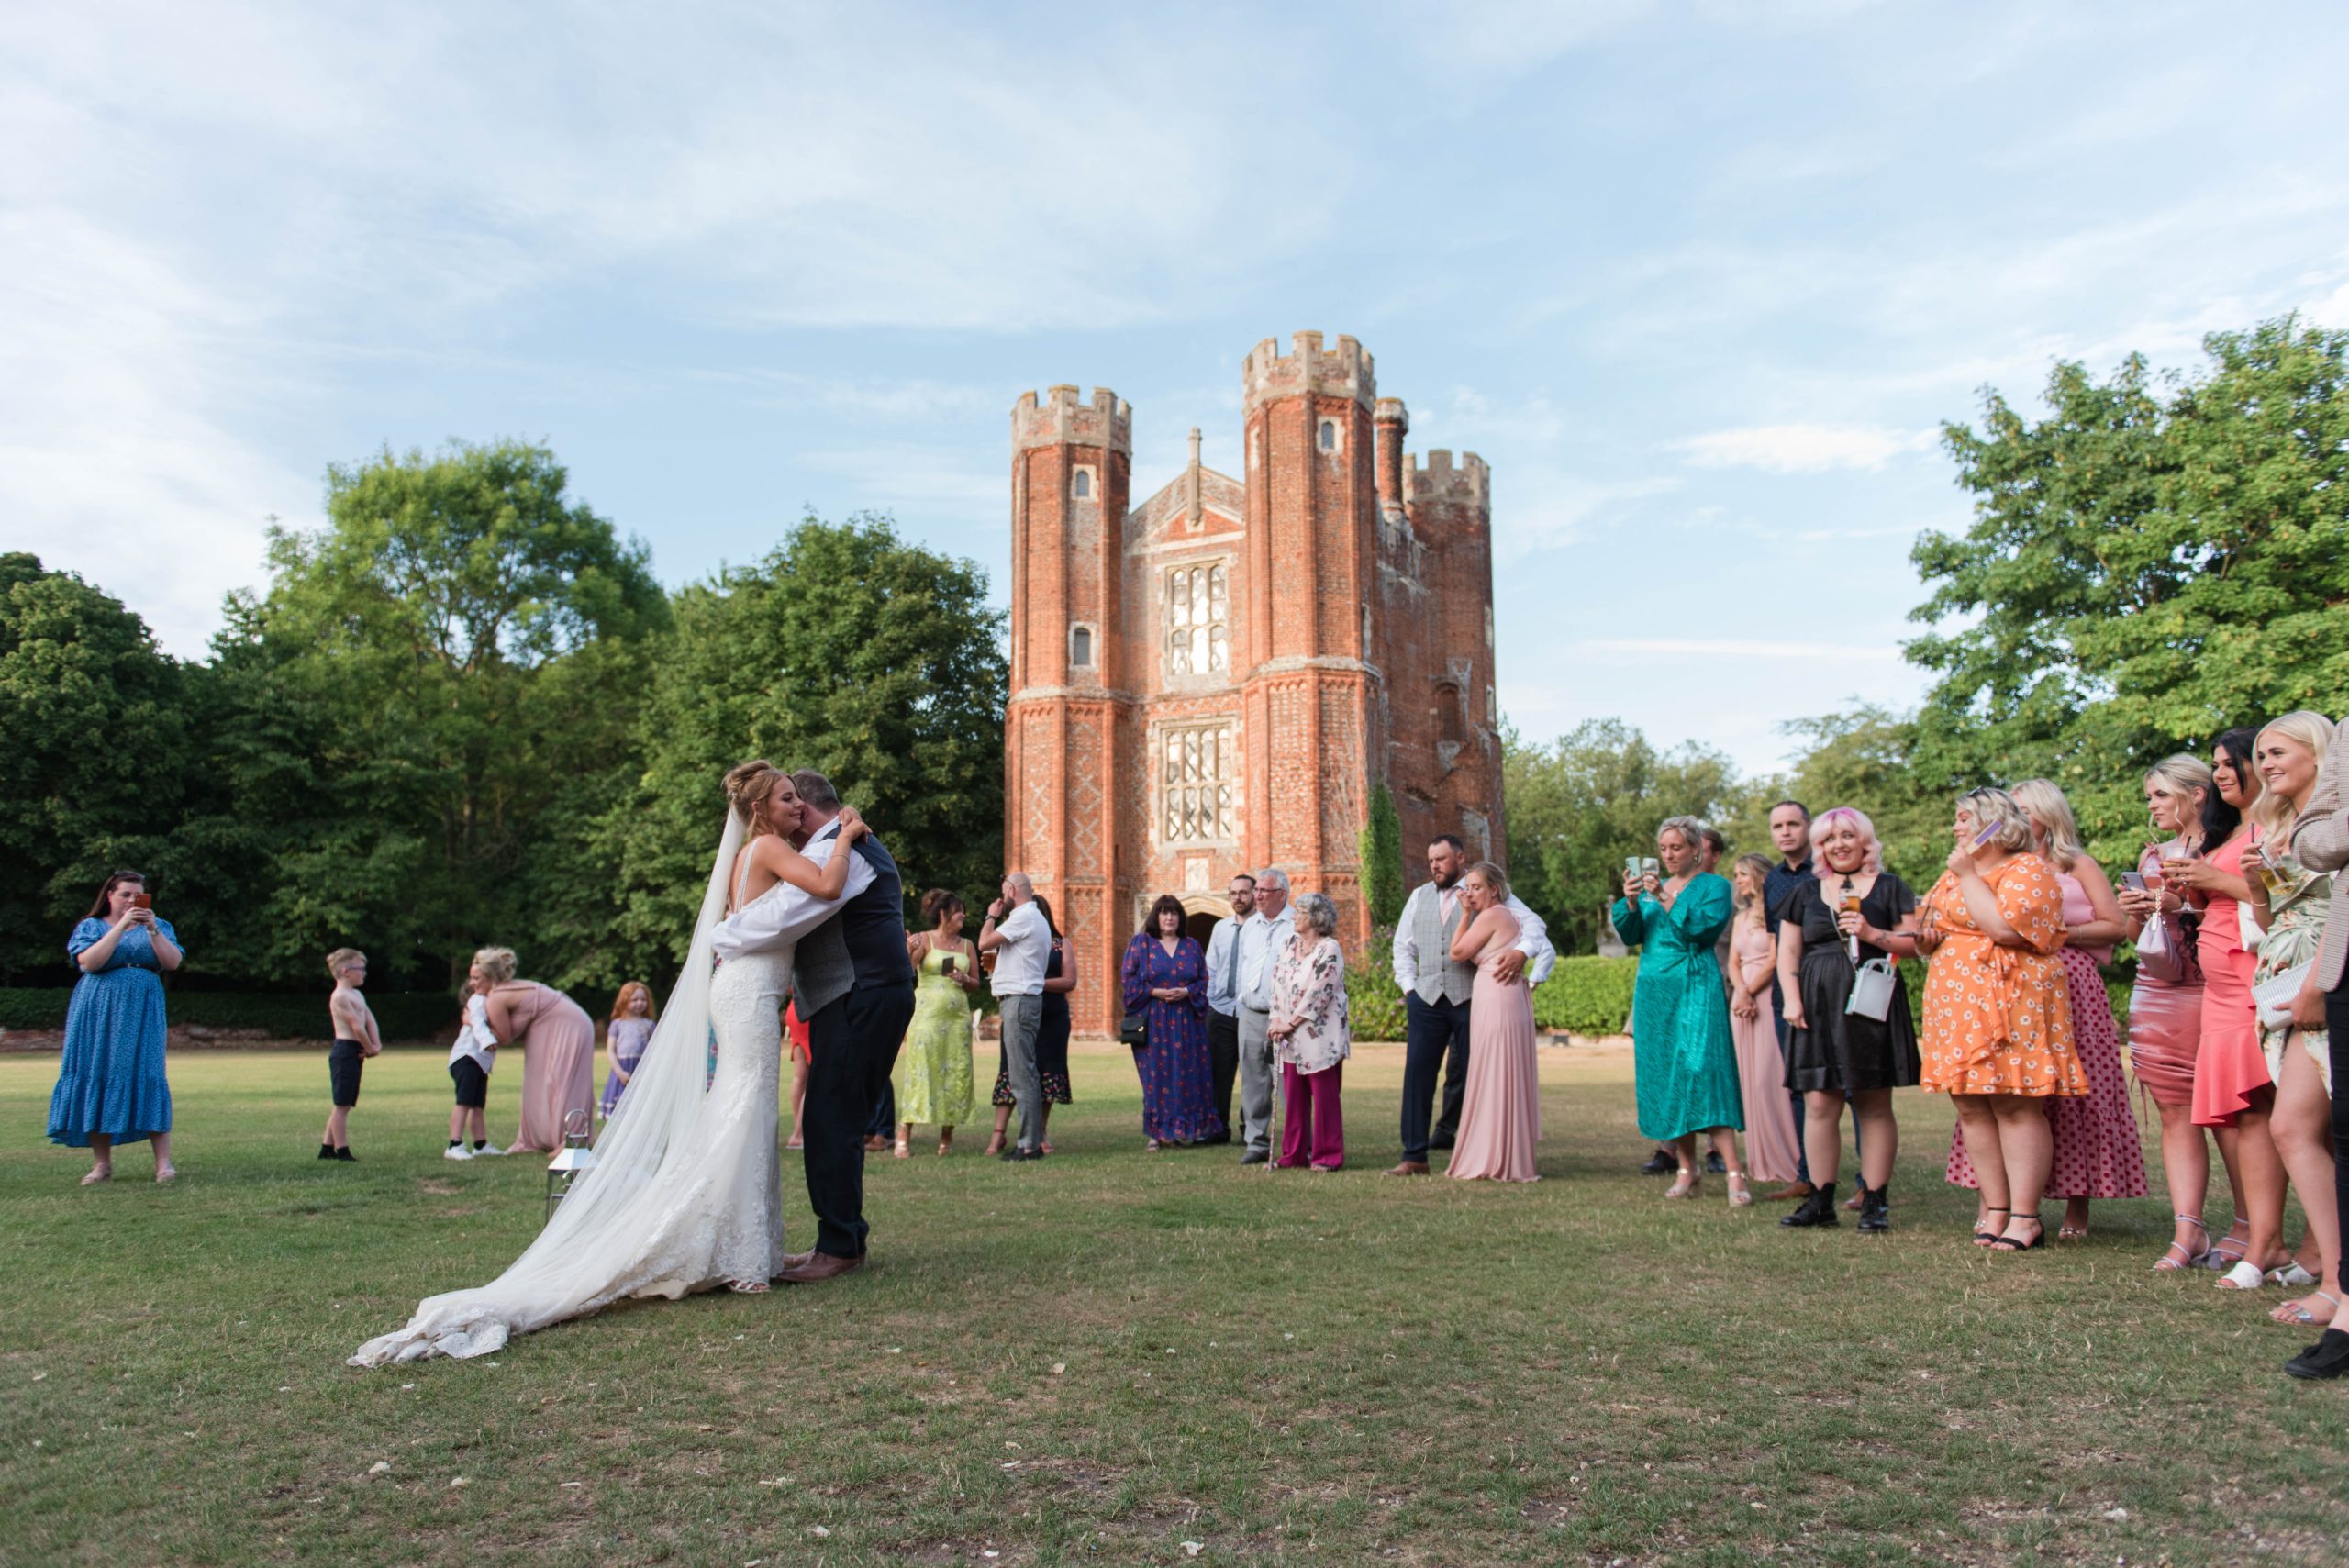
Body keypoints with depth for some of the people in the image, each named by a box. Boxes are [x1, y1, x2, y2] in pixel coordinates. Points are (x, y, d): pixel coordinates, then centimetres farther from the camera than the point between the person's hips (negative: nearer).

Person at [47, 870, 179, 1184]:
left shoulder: (158, 927, 13)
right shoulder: (91, 927, 10)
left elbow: (173, 962, -2)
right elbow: (88, 962, -10)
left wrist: (152, 929, -13)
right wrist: (121, 926, -14)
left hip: (143, 1014, 0)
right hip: (99, 1014, 0)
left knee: (148, 1077, -7)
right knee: (97, 1077, -1)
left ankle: (164, 1162, -9)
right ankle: (102, 1163, 7)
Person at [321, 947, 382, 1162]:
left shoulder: (357, 995, 17)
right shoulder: (339, 996, -13)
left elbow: (370, 1021, 11)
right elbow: (357, 1026, -16)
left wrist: (376, 1045, -4)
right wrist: (370, 1048, -6)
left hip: (355, 1052, 10)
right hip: (345, 1050, -10)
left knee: (342, 1104, 13)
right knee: (342, 1104, -5)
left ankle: (327, 1147, 19)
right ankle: (342, 1150, -1)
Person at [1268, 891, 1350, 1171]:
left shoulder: (1329, 949, -10)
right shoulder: (1290, 945, 13)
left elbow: (1318, 993, -15)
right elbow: (1277, 983, 12)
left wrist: (1291, 1024, -13)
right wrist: (1276, 1020, 0)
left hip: (1320, 1035, -7)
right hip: (1291, 1037, 7)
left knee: (1324, 1096, -1)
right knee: (1293, 1097, 9)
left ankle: (1328, 1156, 7)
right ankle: (1294, 1154, 16)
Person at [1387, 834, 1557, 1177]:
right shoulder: (1419, 897, 17)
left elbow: (1532, 922, -4)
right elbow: (1403, 946, 22)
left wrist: (1522, 951, -24)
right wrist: (1408, 986, 9)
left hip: (1470, 998, -3)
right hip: (1426, 999, 3)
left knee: (1471, 1078, 1)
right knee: (1417, 1075, -1)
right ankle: (1414, 1156, 3)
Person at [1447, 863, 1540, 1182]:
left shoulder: (1490, 916, -11)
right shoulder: (1508, 914, 18)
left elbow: (1457, 953, -5)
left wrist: (1466, 914, -1)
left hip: (1497, 1000, -10)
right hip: (1512, 1000, 10)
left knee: (1494, 1078, -5)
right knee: (1509, 1077, 12)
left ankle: (1495, 1163, 0)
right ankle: (1511, 1159, 18)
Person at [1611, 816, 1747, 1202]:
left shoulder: (1713, 886, 3)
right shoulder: (1651, 886, 16)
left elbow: (1704, 928, -14)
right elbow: (1630, 935, 7)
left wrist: (1665, 899, -20)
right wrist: (1631, 903, -10)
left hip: (1695, 989, -5)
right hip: (1653, 991, 5)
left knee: (1701, 1069, -16)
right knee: (1665, 1076, 4)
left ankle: (1734, 1174, -17)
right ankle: (1687, 1169, 11)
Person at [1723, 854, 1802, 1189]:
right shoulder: (1740, 917, 20)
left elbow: (1775, 960, -11)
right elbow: (1733, 963, 13)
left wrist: (1751, 992, -10)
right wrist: (1741, 992, -4)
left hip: (1768, 998, -7)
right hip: (1742, 999, 7)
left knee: (1770, 1078, -9)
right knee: (1749, 1080, 5)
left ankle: (1784, 1158, -4)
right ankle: (1761, 1160, 10)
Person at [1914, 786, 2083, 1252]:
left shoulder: (2028, 869, -4)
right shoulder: (1952, 876, 20)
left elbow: (2005, 927, -21)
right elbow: (1927, 933, 28)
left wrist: (1968, 875, -12)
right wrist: (1926, 935, 4)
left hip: (2010, 1003, -8)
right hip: (1959, 1006, 8)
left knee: (2016, 1105, -6)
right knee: (1971, 1108, 5)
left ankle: (2025, 1218, -2)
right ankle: (1995, 1209, 11)